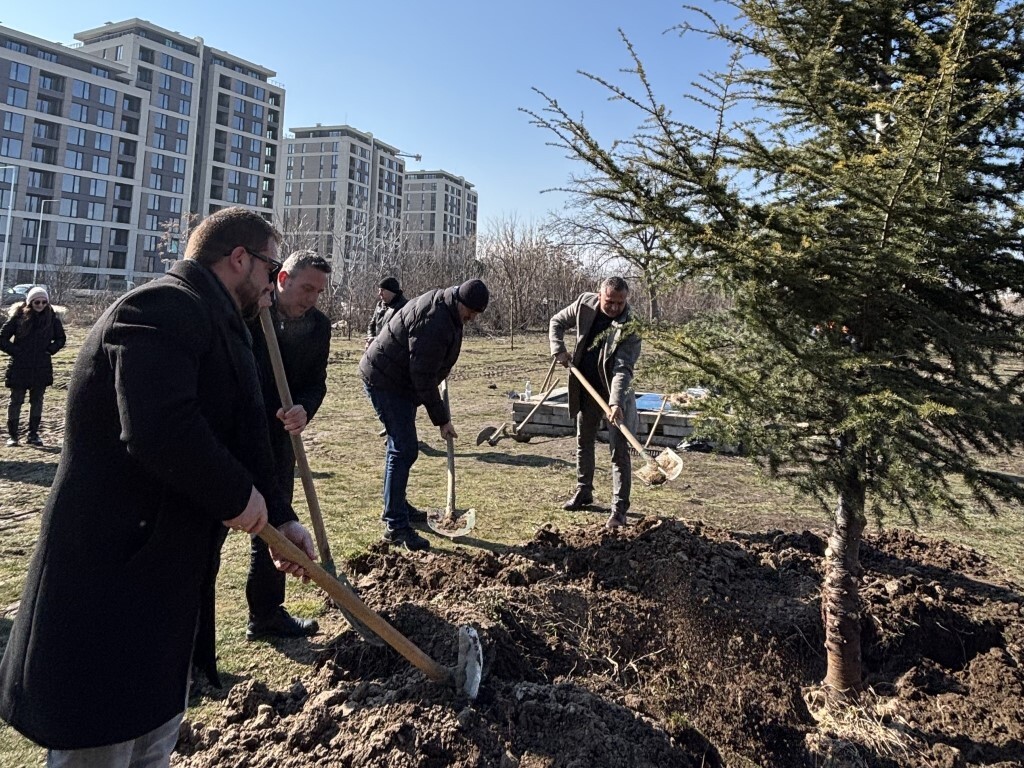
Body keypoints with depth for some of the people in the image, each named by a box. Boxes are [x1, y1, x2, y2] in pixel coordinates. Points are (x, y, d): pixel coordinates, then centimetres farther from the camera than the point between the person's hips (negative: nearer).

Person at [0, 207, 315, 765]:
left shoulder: (213, 322, 15)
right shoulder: (165, 307, -19)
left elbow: (239, 434, 18)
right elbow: (159, 428, -35)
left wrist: (279, 517, 13)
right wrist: (238, 494, -20)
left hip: (164, 568, 11)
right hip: (109, 575, -10)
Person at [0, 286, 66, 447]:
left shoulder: (52, 318, 0)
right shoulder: (18, 317, -6)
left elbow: (61, 339, 13)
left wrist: (50, 349, -1)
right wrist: (15, 351, -9)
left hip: (42, 368, 2)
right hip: (19, 367, -2)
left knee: (37, 401, 9)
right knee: (16, 401, 5)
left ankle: (33, 434, 18)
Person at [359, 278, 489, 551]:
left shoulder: (446, 308, 4)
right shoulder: (433, 322, -28)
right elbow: (424, 379, -26)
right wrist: (442, 419, -18)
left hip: (399, 380, 11)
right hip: (386, 382, -11)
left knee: (401, 446, 18)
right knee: (404, 450, -14)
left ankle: (394, 506, 33)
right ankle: (395, 526, -10)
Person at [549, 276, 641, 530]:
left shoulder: (630, 327, -22)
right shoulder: (584, 304, -9)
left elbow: (623, 368, -30)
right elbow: (557, 322, 8)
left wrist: (617, 402, -42)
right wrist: (559, 350, -7)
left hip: (615, 391, -5)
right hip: (586, 387, 5)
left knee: (619, 450, -6)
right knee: (583, 441, 17)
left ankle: (619, 508, -1)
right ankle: (583, 492, 33)